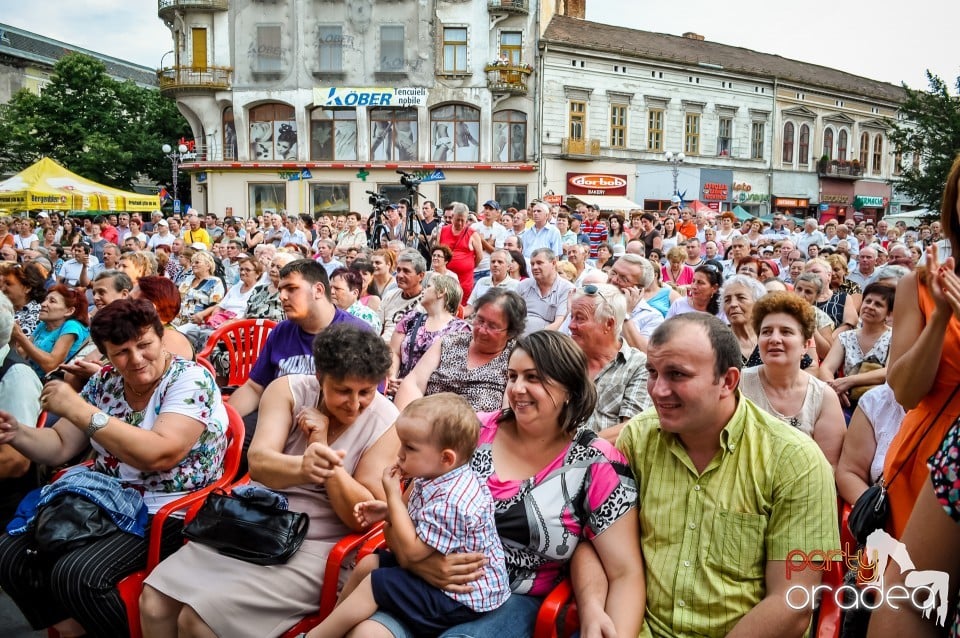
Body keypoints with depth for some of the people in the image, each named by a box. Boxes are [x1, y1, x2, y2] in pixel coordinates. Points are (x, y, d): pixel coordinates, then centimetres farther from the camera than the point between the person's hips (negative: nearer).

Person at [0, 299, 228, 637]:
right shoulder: (104, 383, 4)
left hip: (165, 512, -7)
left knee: (76, 575, -25)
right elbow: (60, 446, 11)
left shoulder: (190, 380, -16)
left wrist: (78, 410, -26)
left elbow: (159, 455, -29)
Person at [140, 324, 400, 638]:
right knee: (153, 602, -7)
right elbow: (258, 463, -21)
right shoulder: (288, 390, -6)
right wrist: (302, 468, -44)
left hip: (314, 549, -4)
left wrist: (322, 447, -23)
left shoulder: (385, 422, -13)